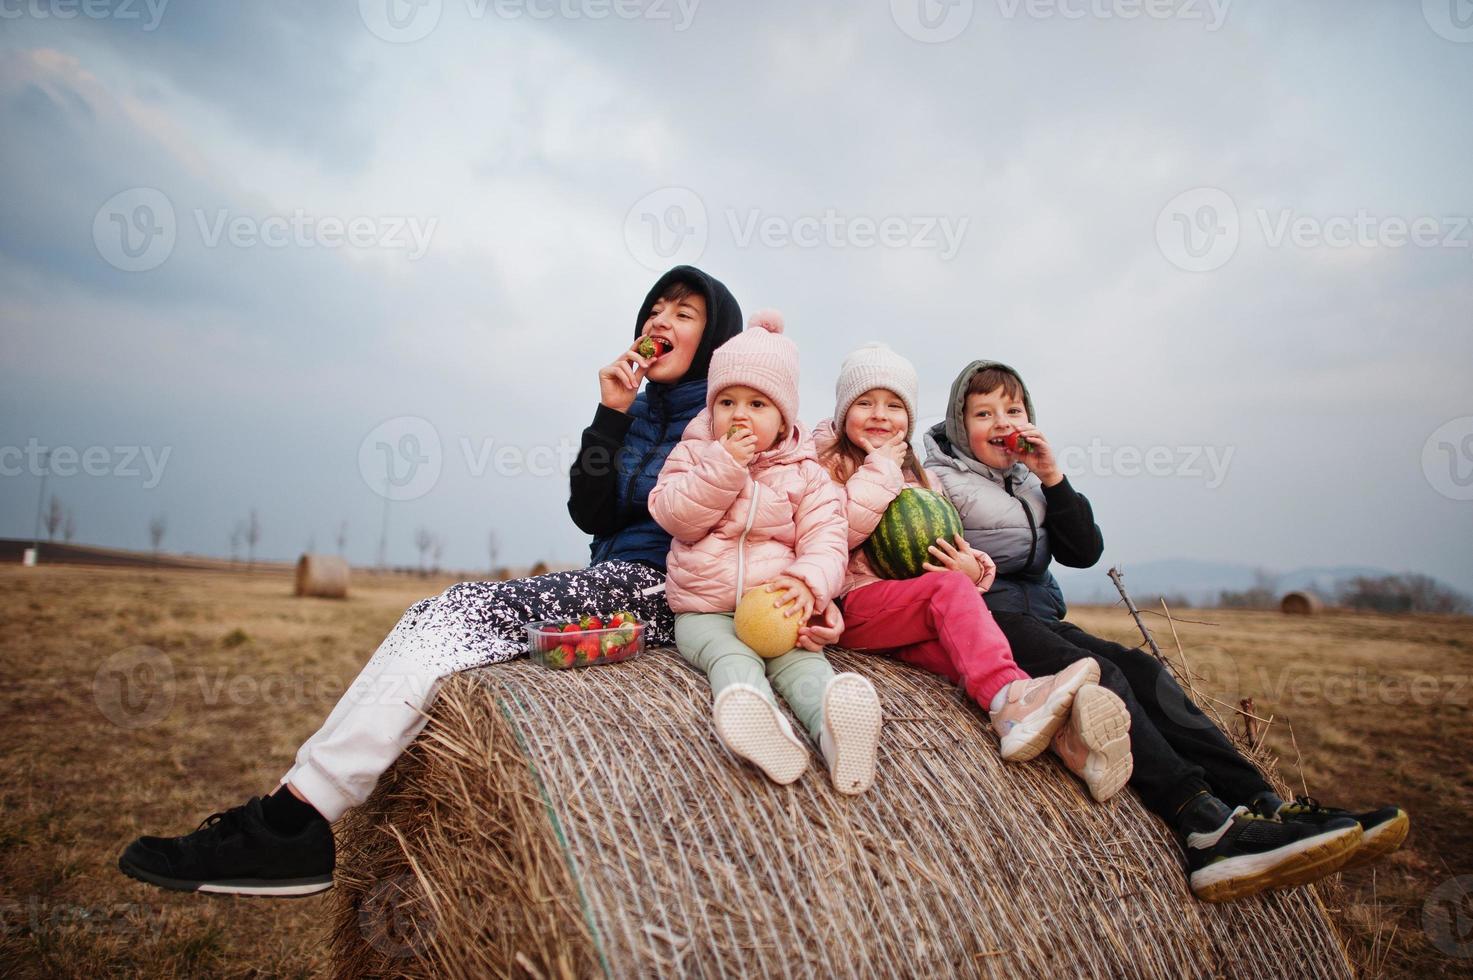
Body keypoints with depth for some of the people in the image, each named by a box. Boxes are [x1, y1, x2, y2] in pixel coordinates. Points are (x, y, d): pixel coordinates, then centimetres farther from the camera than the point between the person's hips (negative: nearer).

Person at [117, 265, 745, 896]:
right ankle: (288, 820, -14)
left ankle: (292, 822, -21)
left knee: (460, 613, -22)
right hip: (612, 576, 8)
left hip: (656, 589, -8)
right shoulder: (639, 410, 20)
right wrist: (610, 415, 1)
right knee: (437, 620, -9)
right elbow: (590, 515, 8)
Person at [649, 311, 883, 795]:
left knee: (801, 660, -29)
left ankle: (834, 727, -57)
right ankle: (757, 719, -61)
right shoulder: (693, 455, 10)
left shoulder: (805, 473, 7)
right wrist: (723, 467, -16)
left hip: (777, 608, 1)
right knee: (732, 658, -31)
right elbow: (674, 515, -5)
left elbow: (825, 540, -3)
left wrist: (808, 583, -25)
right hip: (705, 611, 0)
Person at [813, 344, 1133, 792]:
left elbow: (952, 551, 21)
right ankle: (1009, 695, -48)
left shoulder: (919, 478, 25)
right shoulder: (825, 462, 7)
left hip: (918, 617, 5)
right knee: (950, 587, -30)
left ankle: (1022, 711, -53)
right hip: (855, 603, -5)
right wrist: (882, 467, -7)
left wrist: (975, 567, -3)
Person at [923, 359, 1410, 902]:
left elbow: (1085, 552, 12)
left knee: (1142, 670, -14)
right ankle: (1207, 827, -40)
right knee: (1099, 677, -28)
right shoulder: (939, 479, 1)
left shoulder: (1028, 481, 22)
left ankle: (1263, 807, -24)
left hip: (1037, 617, 8)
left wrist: (1053, 479, 3)